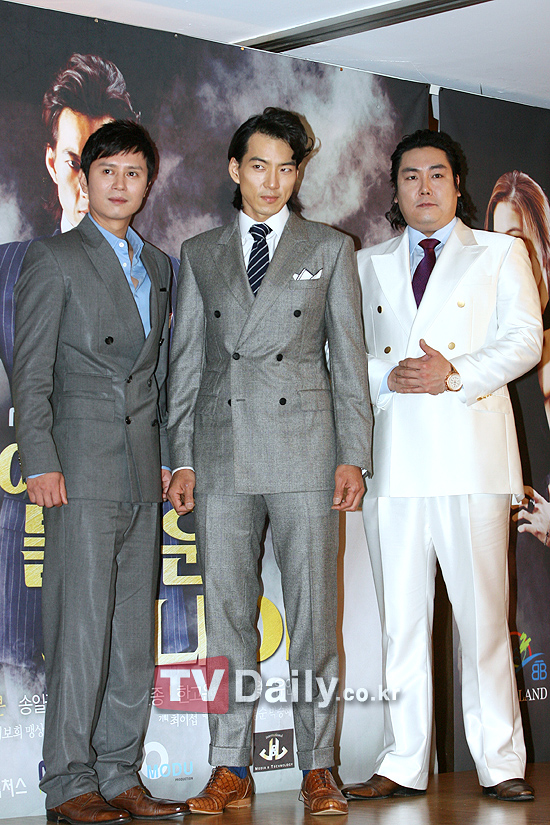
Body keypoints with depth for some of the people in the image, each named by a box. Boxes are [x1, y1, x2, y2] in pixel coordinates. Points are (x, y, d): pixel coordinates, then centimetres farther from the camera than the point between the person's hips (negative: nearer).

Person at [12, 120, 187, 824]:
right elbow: (31, 374, -4)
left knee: (136, 632, 7)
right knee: (83, 627, -7)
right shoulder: (52, 260, 2)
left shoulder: (159, 267, 19)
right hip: (81, 471, -6)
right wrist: (39, 462, -13)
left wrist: (171, 458, 12)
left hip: (143, 474, 6)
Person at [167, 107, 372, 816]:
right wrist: (181, 458, 4)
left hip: (305, 448, -1)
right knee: (226, 612, 4)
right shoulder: (199, 253, 14)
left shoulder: (331, 249, 11)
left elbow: (349, 357, 7)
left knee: (313, 612, 0)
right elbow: (185, 361, 12)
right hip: (221, 450, 2)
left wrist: (353, 456, -1)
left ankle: (318, 769, 9)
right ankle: (230, 770, 12)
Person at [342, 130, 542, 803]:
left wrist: (455, 374, -13)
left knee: (482, 612, -3)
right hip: (393, 456, 2)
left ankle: (500, 762, 6)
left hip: (470, 452, -2)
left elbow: (524, 339, 2)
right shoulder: (368, 264, 20)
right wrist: (388, 376, -6)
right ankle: (404, 765, 9)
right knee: (401, 616, 3)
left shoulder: (501, 254, 13)